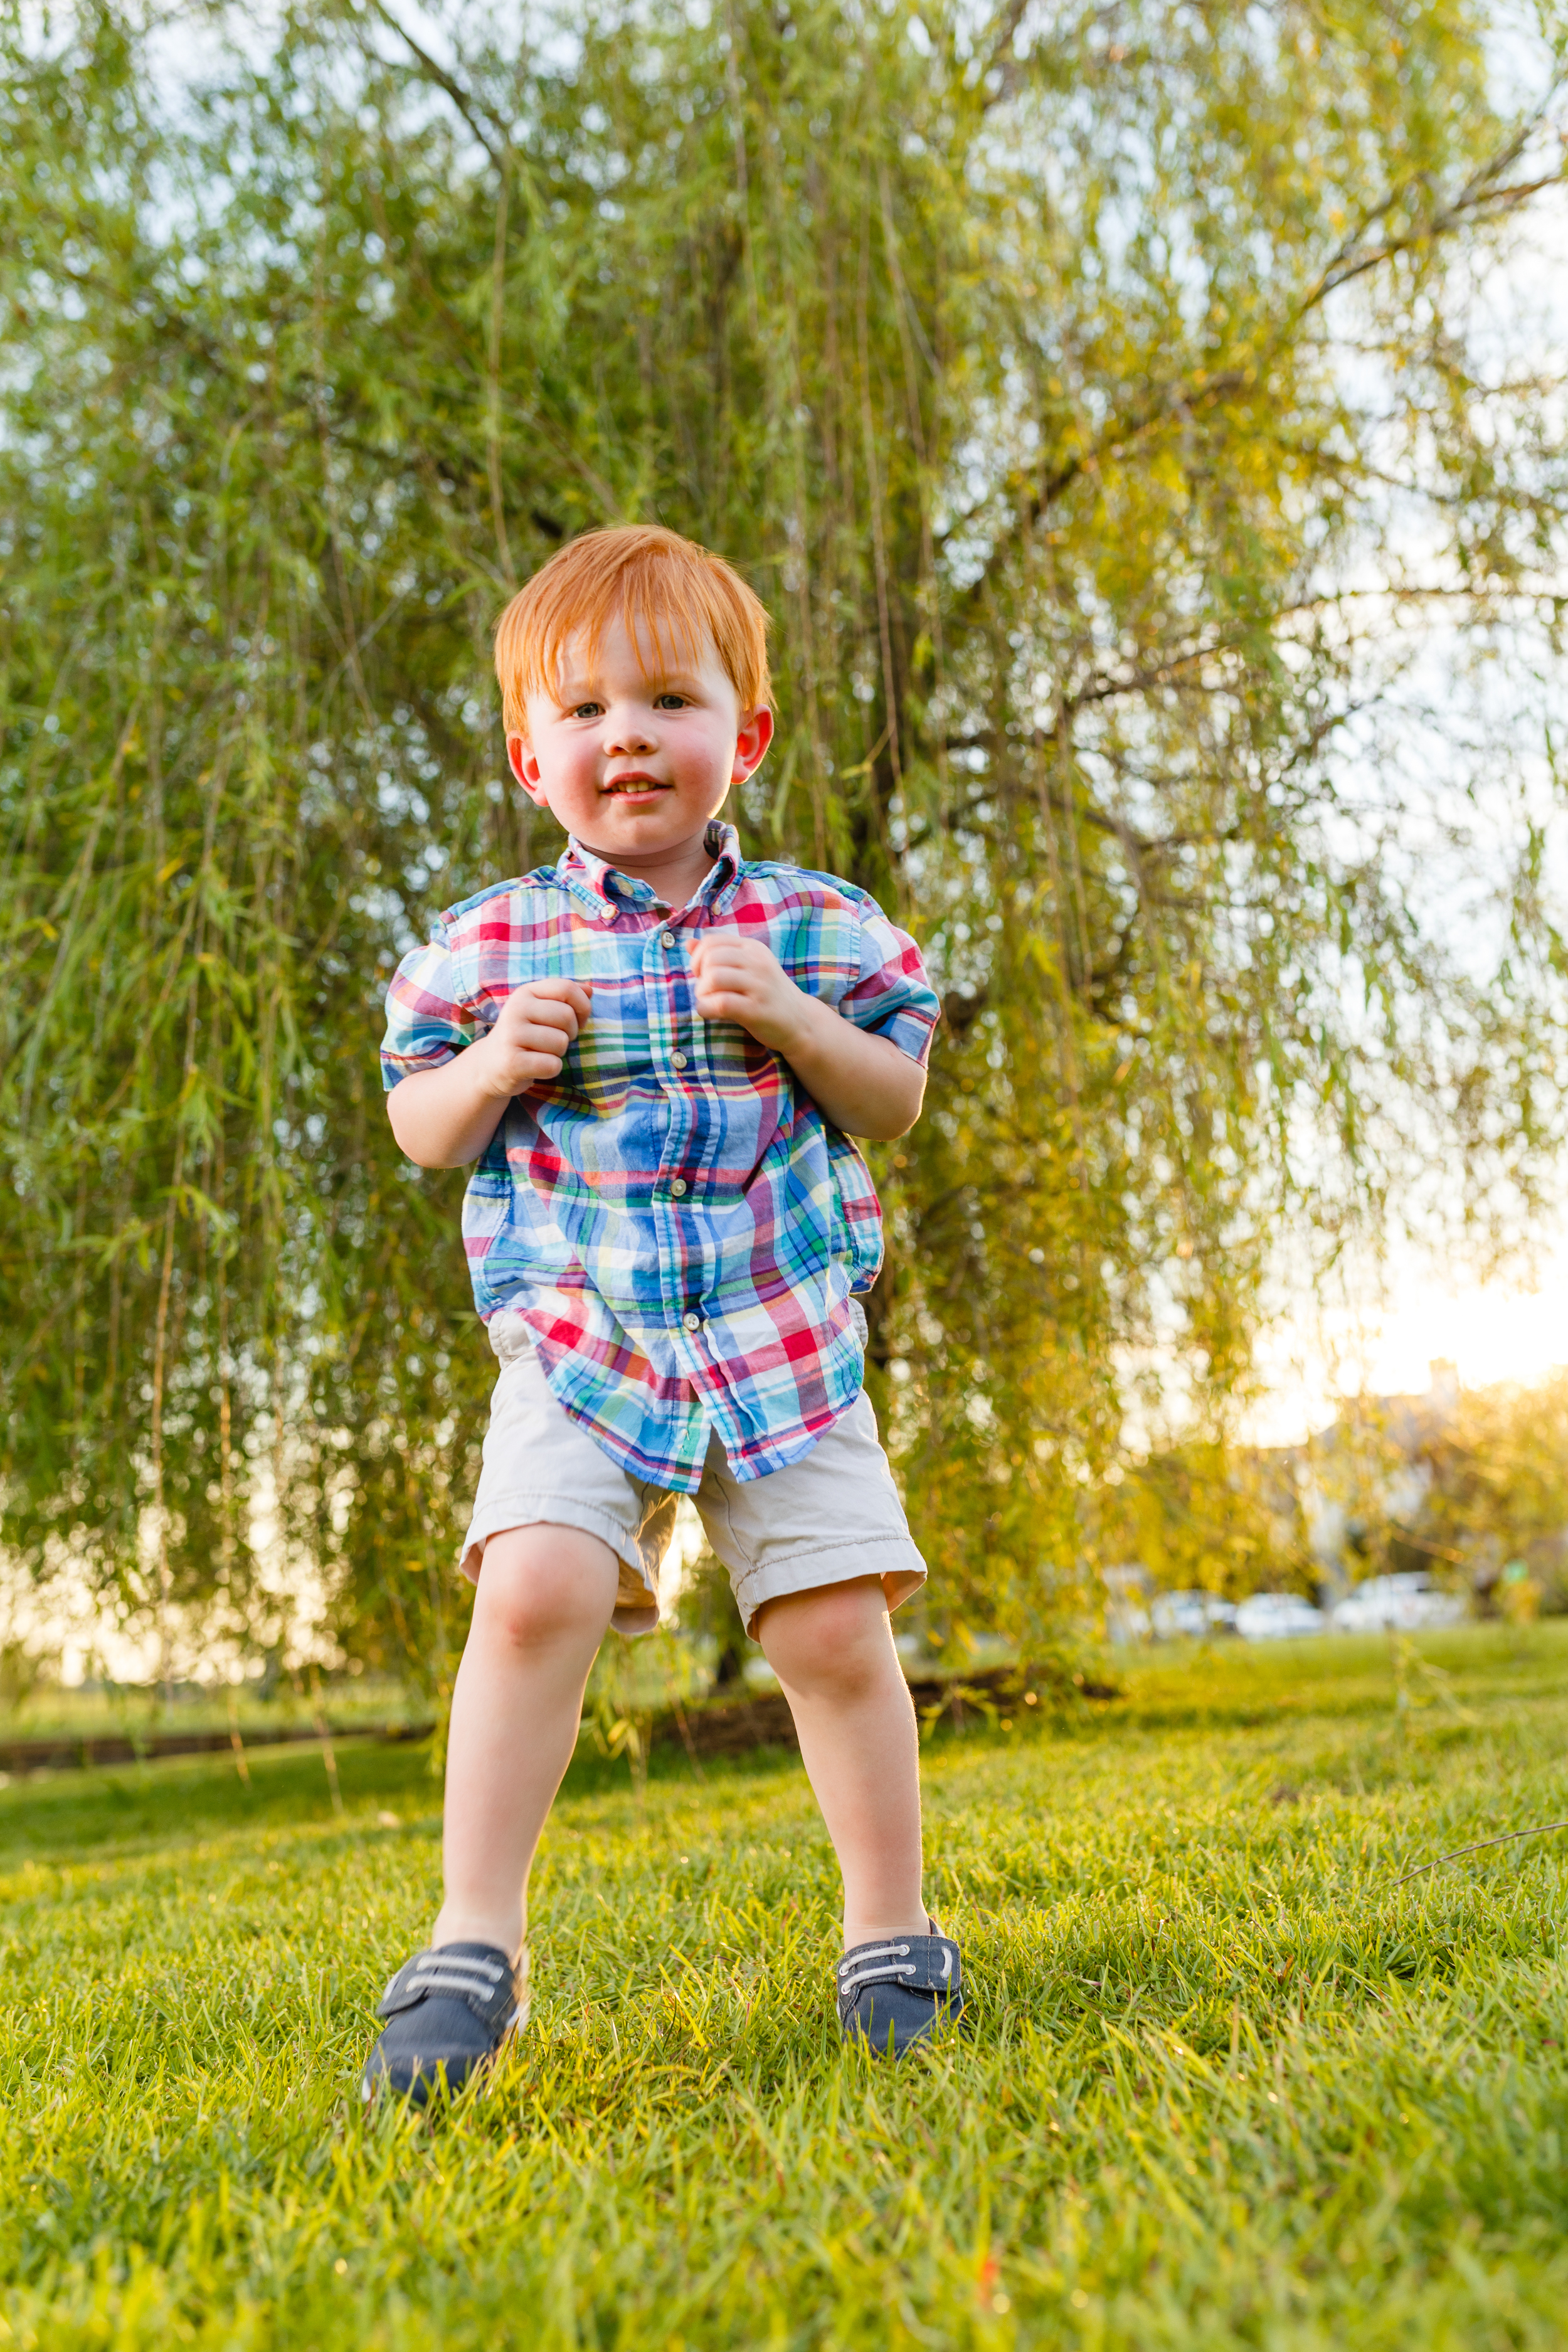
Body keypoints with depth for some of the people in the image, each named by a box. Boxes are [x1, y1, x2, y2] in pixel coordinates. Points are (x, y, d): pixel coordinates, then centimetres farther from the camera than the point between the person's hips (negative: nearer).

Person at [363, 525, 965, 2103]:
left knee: (836, 1629, -2)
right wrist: (493, 1067, -10)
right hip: (577, 1342, 0)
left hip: (783, 1341, 1)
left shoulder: (815, 926, 6)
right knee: (533, 1591, -20)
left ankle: (890, 1936, 18)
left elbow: (898, 1100, 9)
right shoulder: (488, 944, 4)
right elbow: (419, 1127, 12)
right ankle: (475, 1944, -4)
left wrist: (795, 1021, -10)